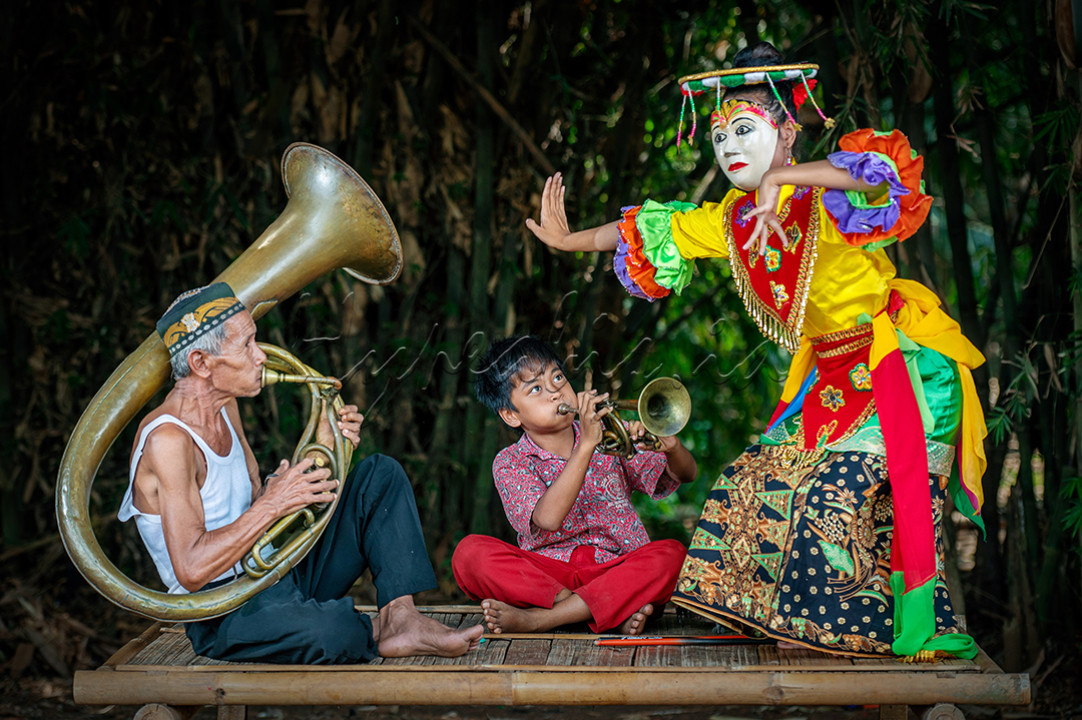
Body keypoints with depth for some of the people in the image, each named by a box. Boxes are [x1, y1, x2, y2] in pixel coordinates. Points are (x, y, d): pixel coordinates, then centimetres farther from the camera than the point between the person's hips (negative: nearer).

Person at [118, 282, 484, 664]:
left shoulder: (225, 407, 9)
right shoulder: (167, 440, -21)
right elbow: (192, 570, -28)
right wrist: (273, 503, -25)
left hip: (276, 574, 9)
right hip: (224, 614, -9)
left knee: (380, 474, 4)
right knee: (325, 633, -41)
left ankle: (401, 615, -13)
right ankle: (377, 634, -3)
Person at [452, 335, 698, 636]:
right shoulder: (510, 463, 0)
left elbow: (686, 475, 5)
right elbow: (548, 518, -20)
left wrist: (671, 447, -19)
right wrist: (586, 445, -28)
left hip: (617, 568, 1)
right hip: (544, 573, -1)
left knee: (672, 554, -28)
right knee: (470, 552, -26)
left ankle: (535, 619, -30)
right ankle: (618, 611, -30)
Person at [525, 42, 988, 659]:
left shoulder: (826, 200, -15)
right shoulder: (732, 221, 6)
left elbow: (880, 167, -37)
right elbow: (653, 231, 18)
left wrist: (779, 179, -42)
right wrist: (572, 241, 22)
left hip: (898, 362, -8)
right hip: (830, 374, 8)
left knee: (836, 488, -17)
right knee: (761, 479, 5)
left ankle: (917, 627, -6)